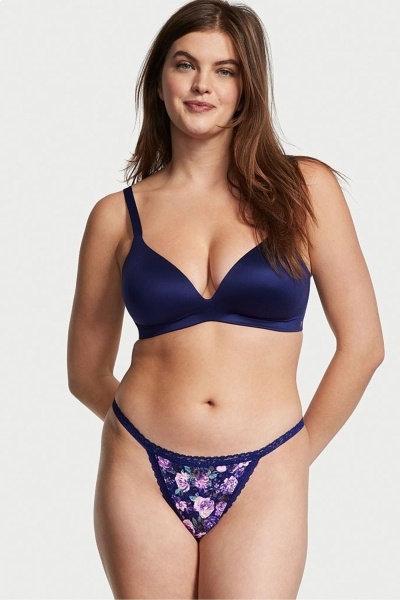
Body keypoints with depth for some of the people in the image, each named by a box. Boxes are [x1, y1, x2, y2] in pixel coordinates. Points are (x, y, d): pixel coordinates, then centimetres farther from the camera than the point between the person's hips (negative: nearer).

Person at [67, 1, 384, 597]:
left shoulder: (305, 189, 1)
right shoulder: (118, 215, 3)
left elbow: (362, 343, 2)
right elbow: (86, 371, 12)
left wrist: (296, 453, 5)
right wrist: (158, 434, 11)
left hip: (260, 483, -1)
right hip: (142, 478, 1)